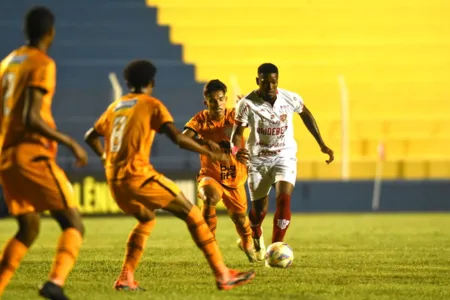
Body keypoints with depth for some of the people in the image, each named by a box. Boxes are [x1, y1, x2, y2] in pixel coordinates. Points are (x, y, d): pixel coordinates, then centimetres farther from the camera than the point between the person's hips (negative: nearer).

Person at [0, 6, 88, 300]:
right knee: (74, 224, -8)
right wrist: (71, 143, -13)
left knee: (29, 229, 21)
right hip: (32, 154, -8)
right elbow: (31, 118, -18)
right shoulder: (42, 64, -8)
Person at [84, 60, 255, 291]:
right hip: (138, 175, -7)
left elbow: (90, 137, 26)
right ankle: (223, 275, -6)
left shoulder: (115, 106, 18)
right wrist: (209, 153, -3)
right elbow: (178, 138, -12)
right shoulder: (152, 105, 0)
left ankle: (125, 278, 18)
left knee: (146, 219, 31)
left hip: (114, 181, 7)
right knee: (192, 215, 0)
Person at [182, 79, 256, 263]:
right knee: (210, 198, -34)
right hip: (210, 175, -2)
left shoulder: (234, 116, -9)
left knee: (239, 218, 8)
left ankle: (248, 247, 43)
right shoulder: (201, 119, -12)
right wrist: (205, 141, -41)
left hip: (235, 178, 2)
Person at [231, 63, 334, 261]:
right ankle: (256, 237, 45)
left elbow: (305, 115, 9)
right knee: (259, 208, 8)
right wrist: (237, 150, -40)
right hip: (258, 160, -1)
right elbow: (237, 132, -16)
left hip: (285, 157, 1)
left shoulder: (291, 99, -11)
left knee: (284, 199, -22)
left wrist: (321, 144, 10)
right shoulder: (247, 104, -18)